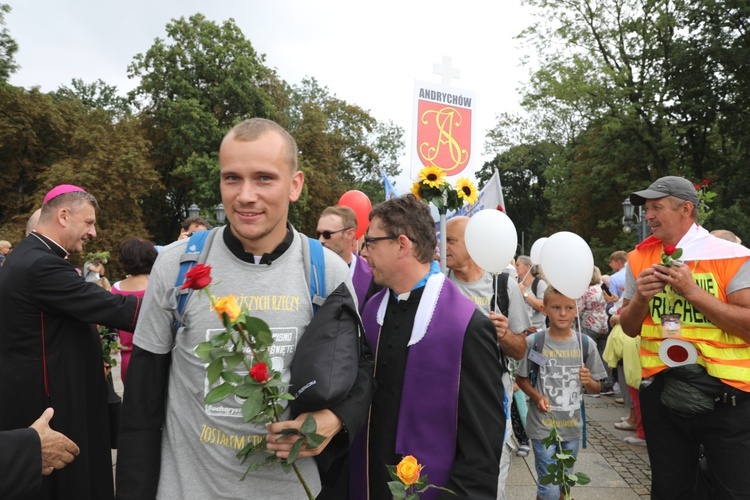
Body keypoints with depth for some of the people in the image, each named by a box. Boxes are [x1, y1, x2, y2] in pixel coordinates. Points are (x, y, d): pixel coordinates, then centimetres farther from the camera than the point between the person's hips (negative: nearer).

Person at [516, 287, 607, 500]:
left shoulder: (585, 344, -3)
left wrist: (588, 382, -17)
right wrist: (537, 396, -16)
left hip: (572, 426, 3)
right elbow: (520, 378, 1)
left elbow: (596, 389, 4)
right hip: (543, 426, -3)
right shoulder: (534, 342, -10)